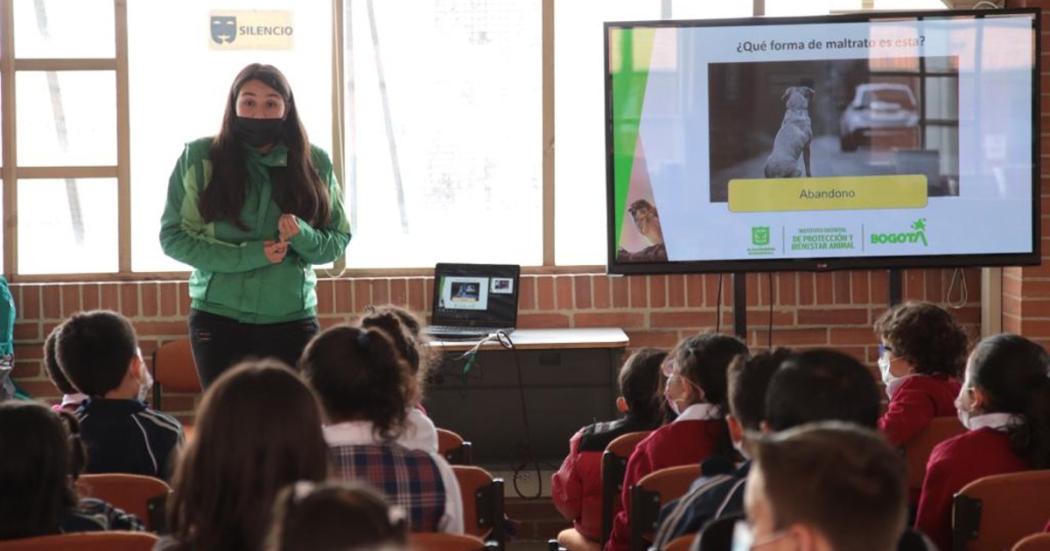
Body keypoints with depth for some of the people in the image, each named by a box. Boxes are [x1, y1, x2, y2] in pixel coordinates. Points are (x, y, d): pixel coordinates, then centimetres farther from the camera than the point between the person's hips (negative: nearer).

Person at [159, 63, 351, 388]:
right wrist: (248, 255, -14)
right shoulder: (199, 159, -2)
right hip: (219, 319, -1)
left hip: (292, 320, 1)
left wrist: (303, 236, -16)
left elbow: (338, 239, 8)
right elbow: (172, 236, -4)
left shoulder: (314, 163, 3)